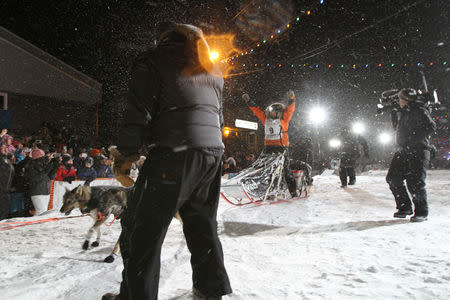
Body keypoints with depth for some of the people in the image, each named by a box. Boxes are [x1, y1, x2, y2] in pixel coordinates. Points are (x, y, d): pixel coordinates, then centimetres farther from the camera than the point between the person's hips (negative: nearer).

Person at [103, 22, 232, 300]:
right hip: (214, 153, 7)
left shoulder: (153, 61, 6)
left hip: (174, 153, -7)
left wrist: (124, 156, -1)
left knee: (142, 228, 2)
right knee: (203, 225, 18)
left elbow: (140, 113, -5)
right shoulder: (212, 71, 25)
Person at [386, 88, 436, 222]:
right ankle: (405, 207, 15)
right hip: (404, 151, 8)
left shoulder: (419, 111, -6)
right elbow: (398, 128, 30)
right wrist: (394, 115, 17)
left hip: (418, 151, -8)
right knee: (393, 178, 4)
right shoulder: (402, 113, 19)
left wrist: (413, 138, -21)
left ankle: (421, 212, 3)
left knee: (414, 182, -11)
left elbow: (430, 127, -16)